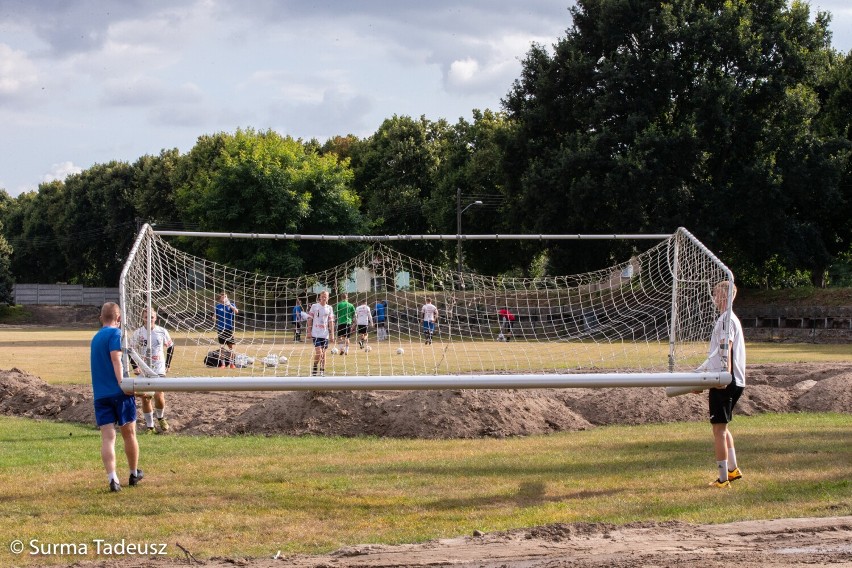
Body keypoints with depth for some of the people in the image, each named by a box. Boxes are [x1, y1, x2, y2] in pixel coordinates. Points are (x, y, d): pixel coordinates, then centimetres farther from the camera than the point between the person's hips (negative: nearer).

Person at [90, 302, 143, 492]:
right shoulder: (115, 334, -4)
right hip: (119, 392, -5)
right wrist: (122, 382, -27)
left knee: (107, 437, -3)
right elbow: (115, 357, -19)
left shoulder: (95, 338, 19)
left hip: (100, 394, 5)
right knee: (129, 433, 11)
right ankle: (134, 474, 25)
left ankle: (112, 478, -16)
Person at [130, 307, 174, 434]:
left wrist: (167, 365, 6)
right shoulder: (138, 333, -2)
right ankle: (149, 426, 11)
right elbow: (131, 350, 6)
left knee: (159, 396, -12)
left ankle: (161, 418, 18)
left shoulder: (162, 332, -1)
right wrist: (135, 366, -5)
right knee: (145, 398, 1)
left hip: (159, 370, -1)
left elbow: (170, 347, 12)